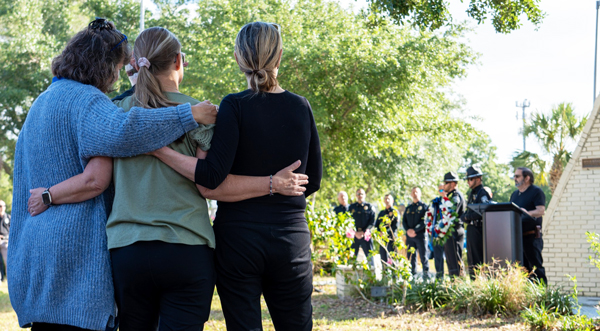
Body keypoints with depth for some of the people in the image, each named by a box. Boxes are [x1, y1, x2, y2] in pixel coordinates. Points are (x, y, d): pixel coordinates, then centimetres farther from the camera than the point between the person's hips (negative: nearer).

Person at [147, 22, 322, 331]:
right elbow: (312, 181, 8)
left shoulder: (235, 106, -7)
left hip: (239, 234, -2)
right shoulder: (300, 107, 3)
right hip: (291, 238, 3)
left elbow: (212, 176, -17)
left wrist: (157, 148, -13)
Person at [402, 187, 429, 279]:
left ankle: (426, 276, -1)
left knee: (423, 256, -5)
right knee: (410, 257, 4)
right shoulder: (408, 208, 19)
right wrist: (408, 230, -7)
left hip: (420, 235, -5)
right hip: (409, 236, 5)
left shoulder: (424, 206, 3)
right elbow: (404, 221, 13)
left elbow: (425, 221, -8)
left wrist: (415, 230, -16)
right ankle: (412, 277, 10)